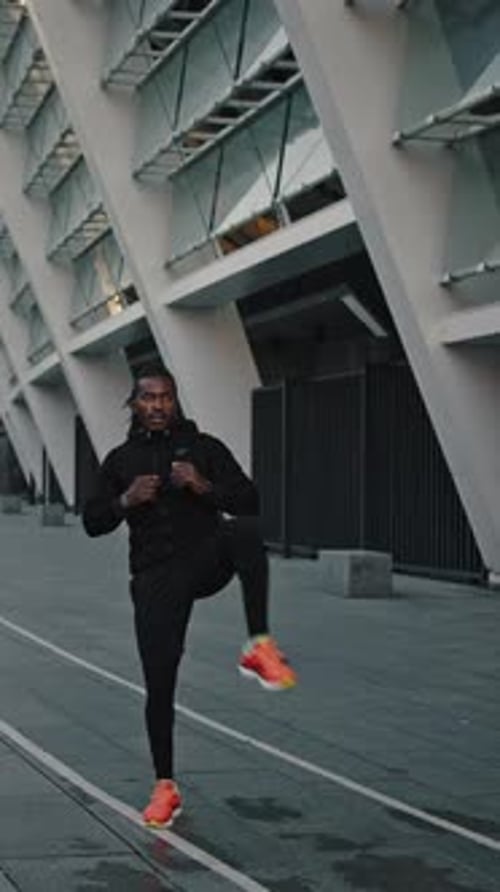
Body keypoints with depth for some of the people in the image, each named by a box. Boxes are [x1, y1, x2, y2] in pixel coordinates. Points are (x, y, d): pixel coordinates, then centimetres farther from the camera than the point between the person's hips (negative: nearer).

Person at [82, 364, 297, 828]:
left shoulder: (205, 447, 5)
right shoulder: (120, 460, 10)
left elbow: (249, 502, -1)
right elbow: (93, 522, 8)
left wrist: (203, 487, -18)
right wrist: (126, 500, -11)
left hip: (206, 560, -1)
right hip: (155, 578, 1)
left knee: (243, 530, -35)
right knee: (158, 683, -2)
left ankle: (259, 646, -34)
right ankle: (165, 789, 12)